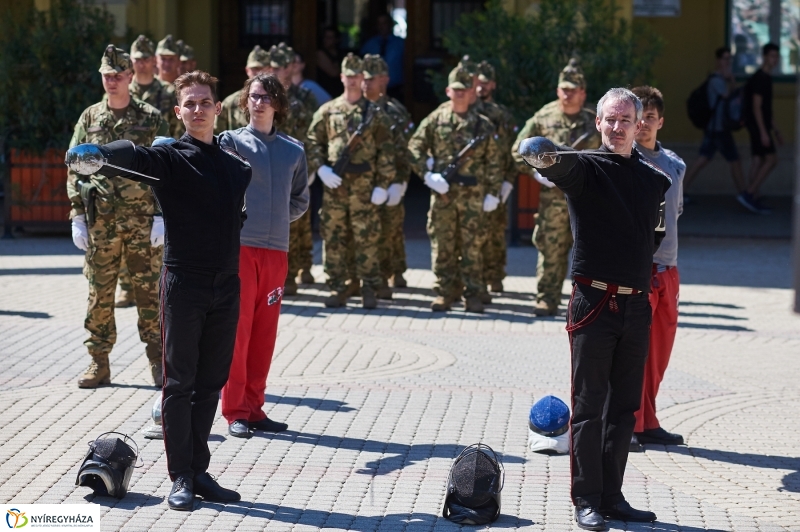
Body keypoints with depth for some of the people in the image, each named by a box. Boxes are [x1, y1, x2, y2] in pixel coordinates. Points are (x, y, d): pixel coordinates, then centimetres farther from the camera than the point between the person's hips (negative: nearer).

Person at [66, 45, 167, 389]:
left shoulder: (151, 119, 3)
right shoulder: (89, 118, 9)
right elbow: (74, 169, 10)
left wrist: (162, 216, -7)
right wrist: (77, 217, 3)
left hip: (142, 219, -2)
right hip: (100, 219, 2)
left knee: (148, 291, 0)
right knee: (99, 293, 4)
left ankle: (158, 361, 8)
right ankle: (99, 363, 12)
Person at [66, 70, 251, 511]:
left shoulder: (236, 164, 14)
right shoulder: (169, 158, -3)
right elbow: (132, 157, -25)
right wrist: (95, 153, -45)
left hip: (226, 285, 5)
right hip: (183, 281, -5)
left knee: (211, 382, 9)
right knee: (179, 382, -1)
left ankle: (199, 471, 17)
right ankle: (180, 478, 3)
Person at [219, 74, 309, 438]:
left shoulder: (293, 150, 12)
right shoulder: (231, 141, 1)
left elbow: (300, 199, 21)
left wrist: (279, 218, 8)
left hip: (276, 249, 4)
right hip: (239, 245, -4)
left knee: (265, 331, 7)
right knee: (237, 328, -2)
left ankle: (253, 406, 15)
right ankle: (235, 411, 3)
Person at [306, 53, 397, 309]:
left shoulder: (375, 113, 5)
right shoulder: (328, 111, 10)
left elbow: (386, 151, 2)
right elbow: (313, 141, 10)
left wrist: (383, 184, -4)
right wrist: (321, 168, -6)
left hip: (364, 186, -2)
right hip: (334, 184, 2)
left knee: (367, 238, -1)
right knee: (333, 238, 3)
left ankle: (369, 289, 6)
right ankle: (337, 288, 10)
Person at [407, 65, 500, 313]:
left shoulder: (483, 125, 6)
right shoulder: (435, 120, 4)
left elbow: (493, 162, 6)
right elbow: (414, 149, 4)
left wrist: (492, 193, 1)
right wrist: (428, 174, -8)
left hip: (473, 194, 0)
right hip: (442, 192, 0)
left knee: (472, 245, 2)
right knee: (442, 244, 3)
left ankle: (473, 294, 7)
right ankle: (444, 291, 9)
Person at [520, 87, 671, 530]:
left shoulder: (655, 179, 11)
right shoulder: (586, 168, -5)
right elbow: (562, 166, -29)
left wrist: (644, 271, 13)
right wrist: (543, 156, -52)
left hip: (636, 306, 5)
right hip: (593, 304, -5)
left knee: (624, 408, 11)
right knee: (589, 407, 0)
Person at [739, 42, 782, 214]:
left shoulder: (765, 78, 16)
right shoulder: (760, 78, -14)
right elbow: (756, 106, -19)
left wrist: (774, 130, 24)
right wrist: (763, 132, -23)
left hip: (760, 125, 10)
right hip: (758, 125, -10)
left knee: (759, 161, 8)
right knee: (771, 159, -11)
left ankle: (753, 200, 8)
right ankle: (748, 194, -12)